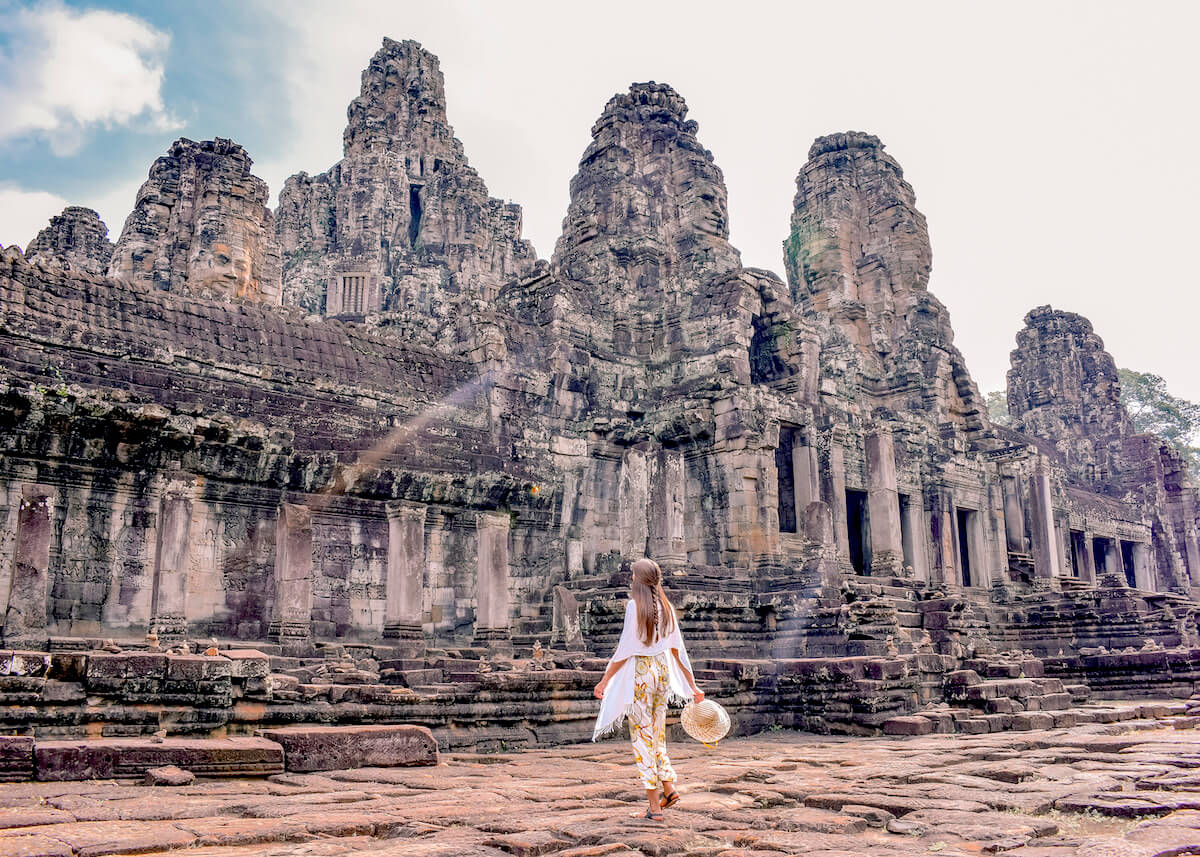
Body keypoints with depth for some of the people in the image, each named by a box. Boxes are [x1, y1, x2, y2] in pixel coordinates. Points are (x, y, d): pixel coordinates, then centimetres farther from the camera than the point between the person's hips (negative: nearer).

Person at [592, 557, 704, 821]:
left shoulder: (634, 605, -11)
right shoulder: (666, 607, 6)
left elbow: (625, 650, -13)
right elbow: (678, 649, 8)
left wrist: (605, 681, -7)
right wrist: (693, 685, 14)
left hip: (639, 672, -6)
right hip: (662, 670, 6)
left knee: (642, 737, 1)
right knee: (657, 734, 20)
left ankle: (654, 806, 3)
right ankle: (669, 788, 10)